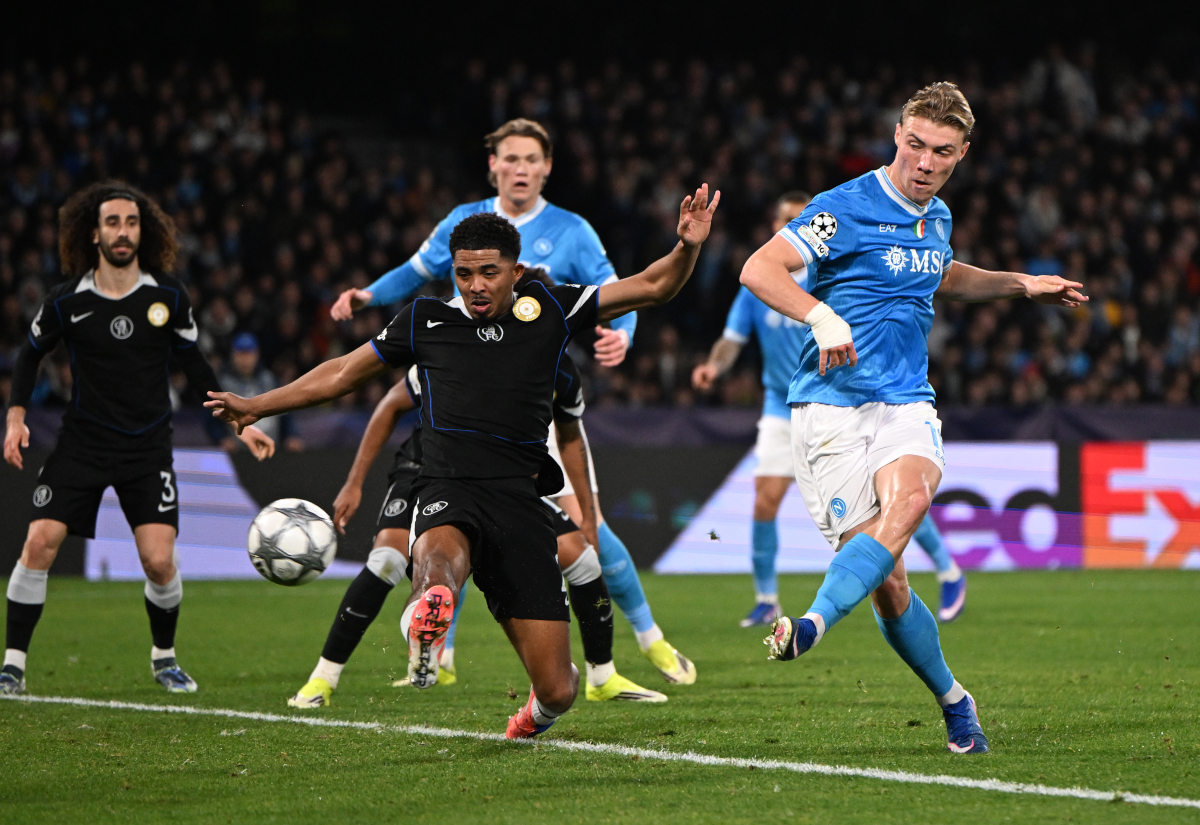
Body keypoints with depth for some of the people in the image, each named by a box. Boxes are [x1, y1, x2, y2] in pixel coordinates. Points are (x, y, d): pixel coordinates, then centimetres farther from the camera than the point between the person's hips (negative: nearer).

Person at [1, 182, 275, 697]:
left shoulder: (168, 297, -3)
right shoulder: (67, 300, -6)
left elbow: (194, 366, 9)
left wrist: (240, 421, 4)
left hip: (147, 447, 0)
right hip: (82, 440, 0)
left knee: (159, 559, -11)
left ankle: (163, 657, 15)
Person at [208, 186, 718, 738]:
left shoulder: (549, 311, 13)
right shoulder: (426, 321, 15)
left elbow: (652, 288, 11)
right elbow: (345, 373, 27)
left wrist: (687, 248, -9)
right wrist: (258, 406, 28)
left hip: (522, 500, 0)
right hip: (449, 491, 0)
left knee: (557, 690, 0)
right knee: (439, 558, -41)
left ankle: (539, 712, 34)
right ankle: (428, 613, -72)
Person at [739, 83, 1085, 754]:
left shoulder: (937, 218, 14)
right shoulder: (847, 209, -8)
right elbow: (759, 269, -17)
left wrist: (1021, 285, 29)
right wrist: (822, 315, -32)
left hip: (906, 403, 4)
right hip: (833, 404, -4)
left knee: (909, 497, -32)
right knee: (887, 583, -8)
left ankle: (815, 624, -45)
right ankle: (953, 700, 14)